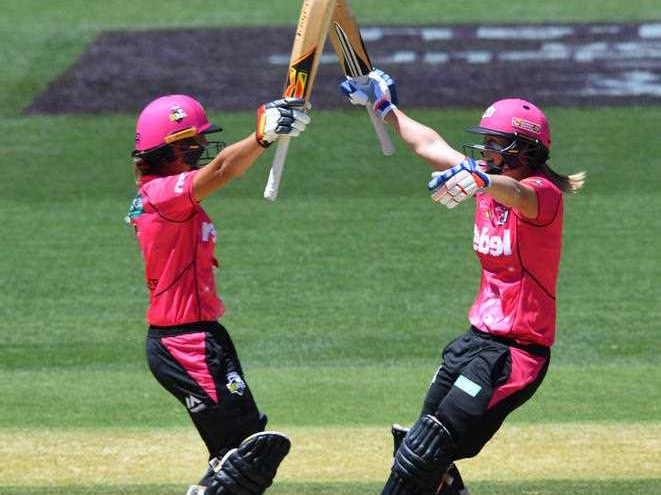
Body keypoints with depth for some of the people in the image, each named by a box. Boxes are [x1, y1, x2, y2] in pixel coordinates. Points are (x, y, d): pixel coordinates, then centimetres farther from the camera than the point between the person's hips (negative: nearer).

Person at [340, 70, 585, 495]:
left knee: (429, 448, -16)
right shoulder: (489, 179, 8)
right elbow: (432, 146, 21)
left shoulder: (543, 193, -17)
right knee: (417, 444, 10)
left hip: (516, 351, -9)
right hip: (478, 337, 9)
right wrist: (386, 107, 28)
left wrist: (480, 180, -61)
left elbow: (515, 193, -41)